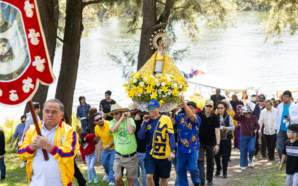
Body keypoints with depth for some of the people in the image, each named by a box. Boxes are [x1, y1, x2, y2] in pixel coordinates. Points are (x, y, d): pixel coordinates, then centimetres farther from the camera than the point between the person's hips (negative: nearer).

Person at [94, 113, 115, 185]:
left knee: (112, 165, -10)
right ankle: (108, 173, 50)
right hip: (105, 148, 6)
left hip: (114, 148, -6)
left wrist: (109, 146, -32)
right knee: (104, 163, 20)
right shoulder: (96, 128, -7)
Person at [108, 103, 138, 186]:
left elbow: (131, 132, -24)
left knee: (130, 179, 8)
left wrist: (127, 118, -14)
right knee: (117, 178, -8)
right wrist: (122, 118, -18)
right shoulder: (112, 122, 0)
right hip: (119, 156, 1)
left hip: (131, 156, -1)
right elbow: (112, 130, -22)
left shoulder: (130, 120, -5)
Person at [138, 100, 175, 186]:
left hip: (164, 155, -2)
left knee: (164, 178, 12)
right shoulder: (147, 120, 5)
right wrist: (145, 122, -10)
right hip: (150, 154, 2)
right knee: (148, 176, -13)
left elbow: (171, 136, -9)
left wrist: (172, 151, -16)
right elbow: (141, 136, -3)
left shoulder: (166, 119, -7)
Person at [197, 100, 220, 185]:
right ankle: (201, 179, -17)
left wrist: (217, 144, -31)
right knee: (199, 159, -13)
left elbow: (217, 131, -21)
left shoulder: (215, 117, -14)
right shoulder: (199, 115, -7)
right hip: (200, 141, 1)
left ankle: (210, 179, 24)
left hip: (211, 143, 0)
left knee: (210, 162, 10)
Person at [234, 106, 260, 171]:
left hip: (252, 136, 0)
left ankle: (251, 159, 19)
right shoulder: (241, 117, -13)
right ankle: (243, 165, 19)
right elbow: (235, 117, -30)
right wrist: (240, 112, -40)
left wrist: (256, 129, -16)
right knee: (243, 151, 4)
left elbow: (257, 125, 4)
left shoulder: (253, 118, -9)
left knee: (251, 149, -15)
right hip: (243, 136, 0)